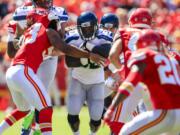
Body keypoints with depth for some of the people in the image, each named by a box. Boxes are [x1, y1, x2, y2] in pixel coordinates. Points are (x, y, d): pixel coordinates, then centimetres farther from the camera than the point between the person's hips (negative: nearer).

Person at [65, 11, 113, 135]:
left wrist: (87, 45, -37)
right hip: (78, 80, 0)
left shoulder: (103, 37, -15)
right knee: (72, 114, -11)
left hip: (97, 82, 0)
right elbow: (69, 62, -21)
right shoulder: (73, 38, -15)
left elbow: (104, 53, -35)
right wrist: (82, 60, -37)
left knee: (96, 117, -3)